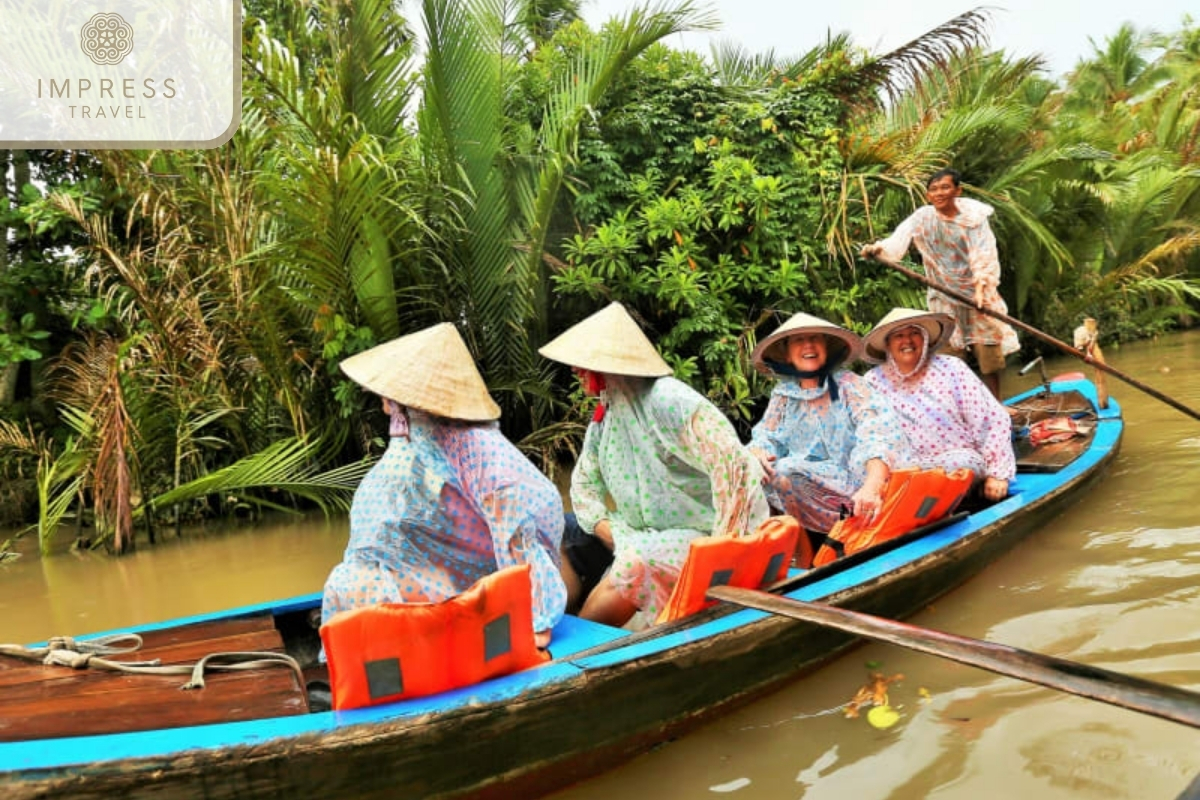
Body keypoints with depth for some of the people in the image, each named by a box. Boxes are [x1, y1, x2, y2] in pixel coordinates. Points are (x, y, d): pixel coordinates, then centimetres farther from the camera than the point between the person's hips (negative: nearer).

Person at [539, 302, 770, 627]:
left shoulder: (670, 401, -19)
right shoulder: (605, 414, 6)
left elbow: (732, 464, -26)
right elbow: (583, 481, 14)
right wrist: (610, 531, -6)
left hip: (697, 537, -8)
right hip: (640, 536, 8)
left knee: (635, 567, -34)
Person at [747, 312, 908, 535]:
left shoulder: (847, 384, -3)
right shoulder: (783, 394, 10)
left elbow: (879, 434, -17)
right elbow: (764, 437, 10)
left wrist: (871, 489, -35)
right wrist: (759, 455, -17)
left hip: (850, 487, -4)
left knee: (783, 474, -26)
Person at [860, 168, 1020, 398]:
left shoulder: (974, 216, -9)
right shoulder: (922, 218, -8)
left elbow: (984, 254, -19)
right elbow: (898, 241, -24)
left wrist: (982, 283, -37)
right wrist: (878, 248, -46)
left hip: (977, 293, -1)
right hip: (944, 298, 1)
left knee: (988, 353, 5)